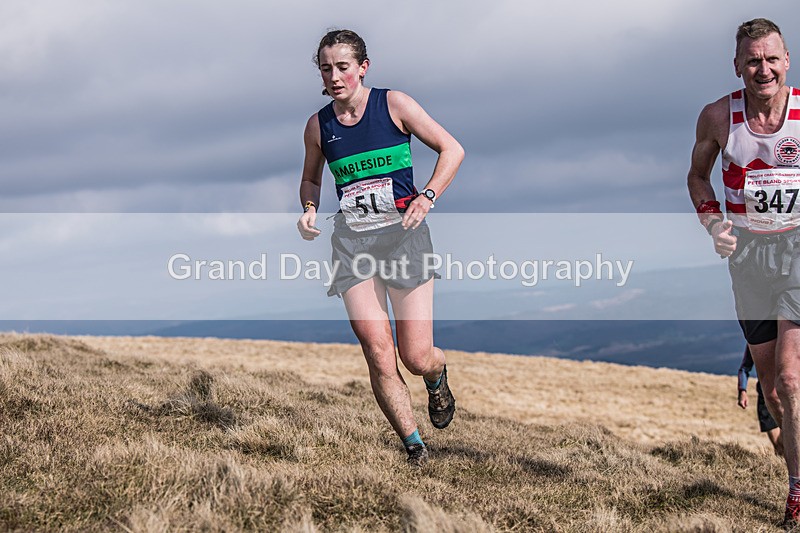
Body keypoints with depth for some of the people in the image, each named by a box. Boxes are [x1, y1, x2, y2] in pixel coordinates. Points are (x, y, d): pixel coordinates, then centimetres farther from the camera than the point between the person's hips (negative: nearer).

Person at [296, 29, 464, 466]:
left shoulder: (393, 104, -2)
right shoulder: (318, 126, 7)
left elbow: (451, 149, 2)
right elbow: (311, 179, 23)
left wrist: (427, 198, -11)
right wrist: (309, 209, 2)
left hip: (403, 234, -2)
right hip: (351, 241, 2)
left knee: (418, 358, -5)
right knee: (378, 356, -11)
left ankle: (438, 381, 33)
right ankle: (413, 445, 4)